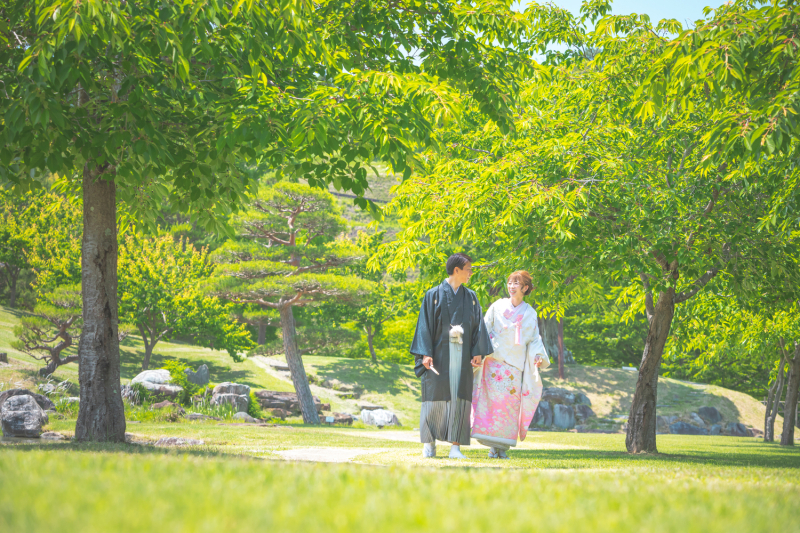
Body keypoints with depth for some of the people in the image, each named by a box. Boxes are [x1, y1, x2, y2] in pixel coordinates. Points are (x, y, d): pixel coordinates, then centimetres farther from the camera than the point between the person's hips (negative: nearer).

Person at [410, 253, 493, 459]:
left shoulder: (470, 297, 13)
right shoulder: (434, 295, 2)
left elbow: (478, 326, 10)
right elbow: (425, 324, -2)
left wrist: (478, 352, -2)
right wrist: (425, 353, -11)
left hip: (462, 355, 3)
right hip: (439, 353, -3)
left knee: (459, 399, -4)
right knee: (435, 395, -1)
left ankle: (455, 446, -5)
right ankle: (429, 443, 11)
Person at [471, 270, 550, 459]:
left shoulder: (530, 314, 11)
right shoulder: (497, 307, 7)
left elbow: (534, 339, 12)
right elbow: (485, 331, 7)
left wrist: (538, 355, -6)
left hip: (516, 365, 1)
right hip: (495, 363, -1)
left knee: (511, 403, -4)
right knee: (493, 400, -9)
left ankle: (504, 446, 1)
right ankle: (493, 446, -5)